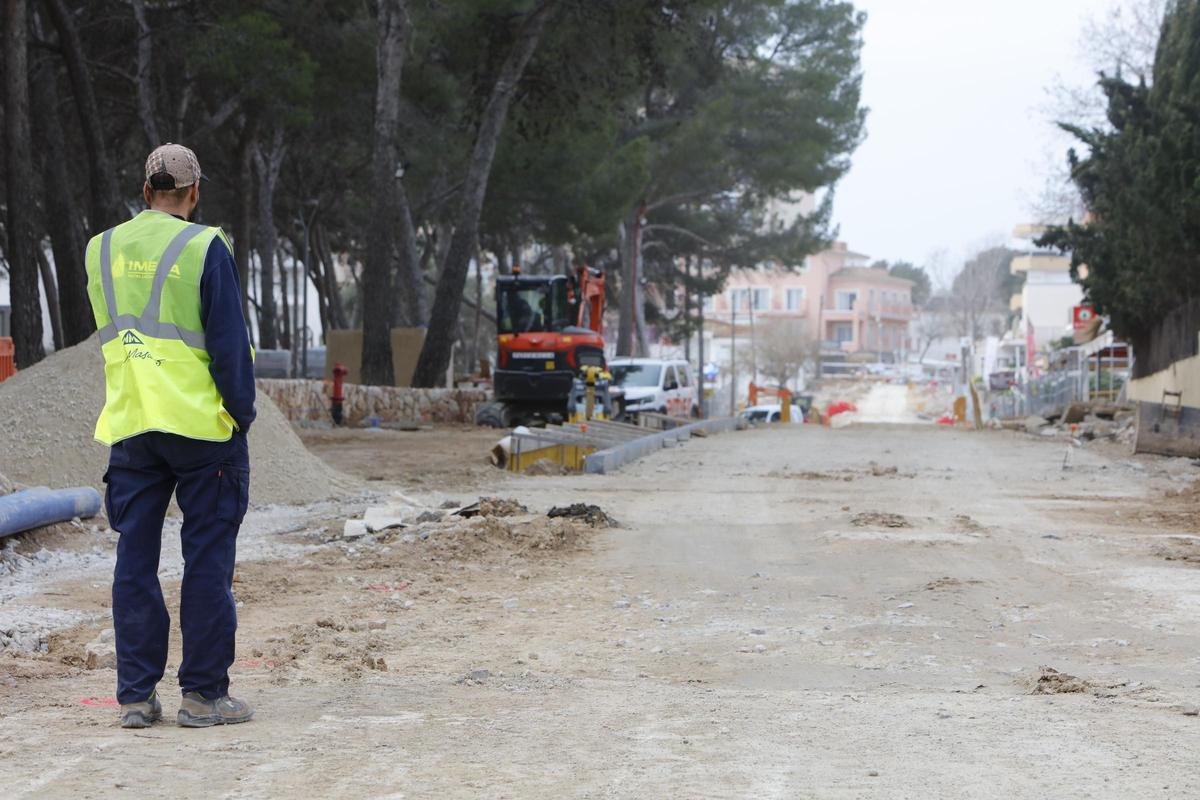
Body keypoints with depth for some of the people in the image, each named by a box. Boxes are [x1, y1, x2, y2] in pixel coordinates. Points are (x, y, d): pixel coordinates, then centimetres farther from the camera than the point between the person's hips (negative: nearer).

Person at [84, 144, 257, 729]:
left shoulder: (101, 250, 9)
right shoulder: (205, 248, -8)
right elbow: (229, 340, -9)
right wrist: (241, 412, -1)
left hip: (128, 425, 5)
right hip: (201, 425, -4)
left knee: (135, 559, 8)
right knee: (207, 559, 2)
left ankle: (136, 694, 9)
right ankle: (204, 694, 4)